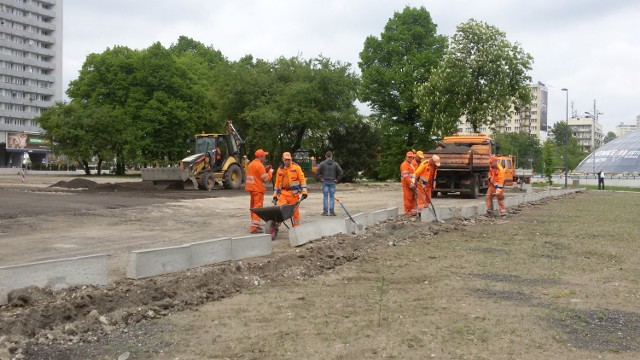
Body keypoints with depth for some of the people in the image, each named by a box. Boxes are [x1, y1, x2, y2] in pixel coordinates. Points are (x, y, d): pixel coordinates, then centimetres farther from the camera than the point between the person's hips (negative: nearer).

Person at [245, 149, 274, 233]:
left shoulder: (251, 164, 13)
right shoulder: (259, 165, -16)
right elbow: (266, 178, -14)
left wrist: (265, 170, 14)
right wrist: (270, 172, 2)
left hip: (252, 188, 9)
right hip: (258, 189, -9)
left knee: (253, 207, 16)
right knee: (258, 207, -7)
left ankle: (255, 225, 25)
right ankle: (254, 227, -11)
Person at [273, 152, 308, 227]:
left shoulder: (296, 167, -1)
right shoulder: (280, 169, 11)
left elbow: (302, 179, -4)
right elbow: (277, 182, 17)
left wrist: (304, 192, -11)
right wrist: (275, 194, 15)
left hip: (293, 193, -3)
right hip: (283, 192, 3)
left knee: (295, 210, 5)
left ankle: (296, 226, 17)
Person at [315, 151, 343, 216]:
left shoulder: (322, 163, -2)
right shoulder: (335, 164, 0)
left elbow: (317, 172, -6)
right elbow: (340, 172, -3)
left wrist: (320, 179, 3)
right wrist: (337, 179, 4)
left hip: (325, 182, 0)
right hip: (332, 182, 0)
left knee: (325, 197, 3)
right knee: (332, 197, 4)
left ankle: (325, 211, 3)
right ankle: (331, 212, 3)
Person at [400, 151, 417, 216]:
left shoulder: (411, 164, 21)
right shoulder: (404, 165, -11)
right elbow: (405, 176, -19)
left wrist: (414, 183, 21)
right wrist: (410, 184, -22)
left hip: (412, 184, 10)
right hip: (407, 184, -10)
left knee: (413, 197, 12)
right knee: (408, 197, -7)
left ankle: (412, 210, 19)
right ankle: (407, 211, -3)